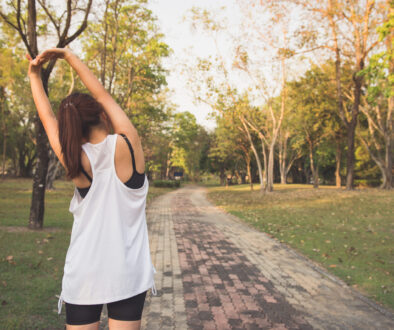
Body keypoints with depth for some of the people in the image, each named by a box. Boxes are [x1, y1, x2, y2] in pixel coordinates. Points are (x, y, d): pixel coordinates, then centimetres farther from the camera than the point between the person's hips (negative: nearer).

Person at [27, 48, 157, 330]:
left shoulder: (75, 160, -7)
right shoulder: (128, 144, -10)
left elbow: (47, 117, 9)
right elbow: (103, 95, 3)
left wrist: (35, 76, 20)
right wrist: (69, 55, 12)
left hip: (84, 274, 1)